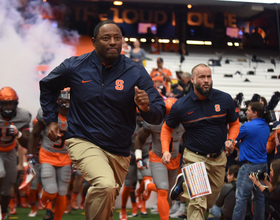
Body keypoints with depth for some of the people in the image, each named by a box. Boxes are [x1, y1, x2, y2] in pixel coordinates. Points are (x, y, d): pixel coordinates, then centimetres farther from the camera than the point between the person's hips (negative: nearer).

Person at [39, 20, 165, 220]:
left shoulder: (136, 72, -7)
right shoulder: (75, 67, -6)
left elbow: (159, 115, -9)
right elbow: (47, 86, 15)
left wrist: (146, 108, -31)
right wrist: (51, 120, 10)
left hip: (119, 150, 3)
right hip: (84, 141, -3)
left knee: (108, 201, 19)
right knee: (105, 185, -31)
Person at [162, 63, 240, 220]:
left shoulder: (225, 99, -5)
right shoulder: (181, 106, -9)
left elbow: (234, 123, 10)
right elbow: (167, 128, 5)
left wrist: (231, 140, -10)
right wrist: (166, 150, -10)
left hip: (219, 158, 4)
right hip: (195, 157, -4)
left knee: (210, 202, 19)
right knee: (198, 203, -15)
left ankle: (184, 183, 43)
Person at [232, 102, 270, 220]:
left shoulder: (248, 126, -14)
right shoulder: (266, 127, 10)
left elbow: (234, 138, -3)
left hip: (249, 166, -8)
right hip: (262, 165, 8)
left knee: (242, 196, -5)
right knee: (259, 196, 12)